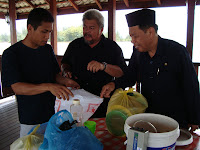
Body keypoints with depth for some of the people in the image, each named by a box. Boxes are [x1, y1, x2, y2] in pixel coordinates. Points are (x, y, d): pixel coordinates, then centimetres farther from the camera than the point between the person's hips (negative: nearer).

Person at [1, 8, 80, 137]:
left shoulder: (48, 49, 5)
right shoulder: (11, 54, -12)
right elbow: (17, 87, -21)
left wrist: (65, 82, -11)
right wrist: (48, 87, -35)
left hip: (54, 113, 5)